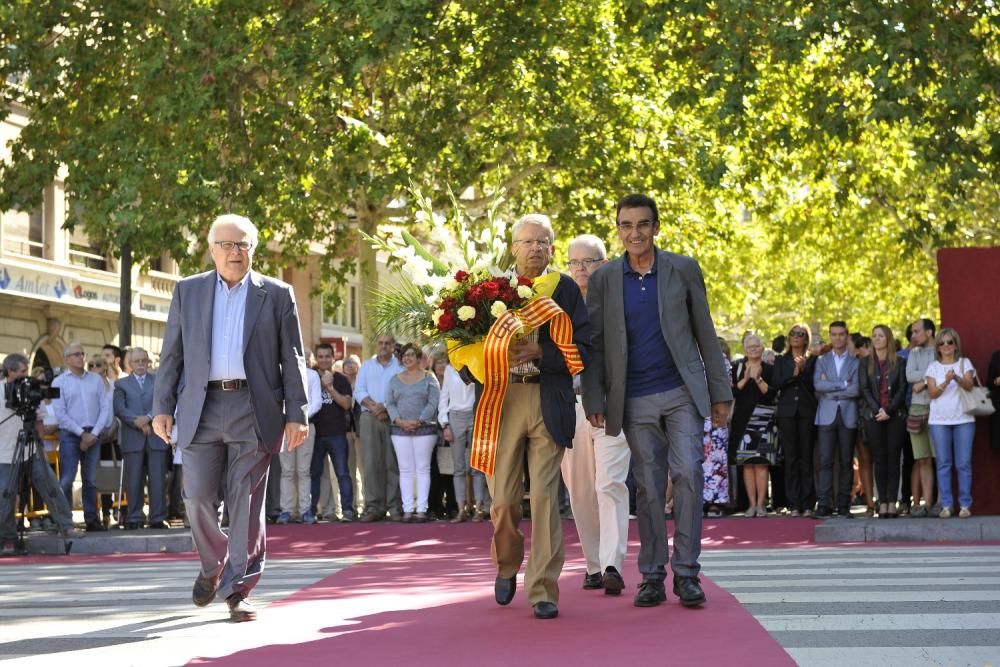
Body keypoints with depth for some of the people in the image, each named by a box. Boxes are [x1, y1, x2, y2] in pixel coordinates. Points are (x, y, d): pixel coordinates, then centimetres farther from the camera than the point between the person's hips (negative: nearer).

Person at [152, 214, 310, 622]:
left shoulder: (277, 295, 7)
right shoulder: (188, 291, 12)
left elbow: (292, 359, 5)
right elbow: (171, 355, 11)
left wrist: (297, 415, -2)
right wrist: (162, 407, 4)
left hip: (254, 410, -1)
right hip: (202, 409, 2)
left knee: (247, 503, -2)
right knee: (198, 497, -2)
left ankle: (237, 591, 4)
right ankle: (212, 566, 24)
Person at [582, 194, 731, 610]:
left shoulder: (684, 270, 3)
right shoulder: (604, 279, 4)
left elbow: (705, 334, 5)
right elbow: (594, 343, 5)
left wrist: (720, 392, 3)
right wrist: (594, 400, -2)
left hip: (683, 393, -1)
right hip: (635, 400, 1)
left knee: (688, 474, -12)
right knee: (648, 488, 4)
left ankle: (686, 573, -5)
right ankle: (652, 577, 11)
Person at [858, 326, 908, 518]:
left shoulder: (899, 363, 7)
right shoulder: (866, 363, 10)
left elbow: (902, 388, 0)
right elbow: (864, 389, 3)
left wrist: (889, 410, -11)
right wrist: (877, 410, -10)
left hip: (895, 415, -1)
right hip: (873, 416, 1)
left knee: (893, 458, -3)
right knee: (879, 459, -1)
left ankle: (892, 502, -4)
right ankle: (882, 503, -2)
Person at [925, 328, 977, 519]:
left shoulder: (965, 363, 8)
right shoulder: (933, 367, 9)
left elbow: (969, 385, -9)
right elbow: (932, 393, -2)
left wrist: (957, 378, -29)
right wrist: (946, 382, -20)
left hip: (963, 419, -1)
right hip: (939, 420, 1)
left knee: (964, 463, -3)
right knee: (943, 463, 0)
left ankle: (965, 505, 1)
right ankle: (946, 505, 4)